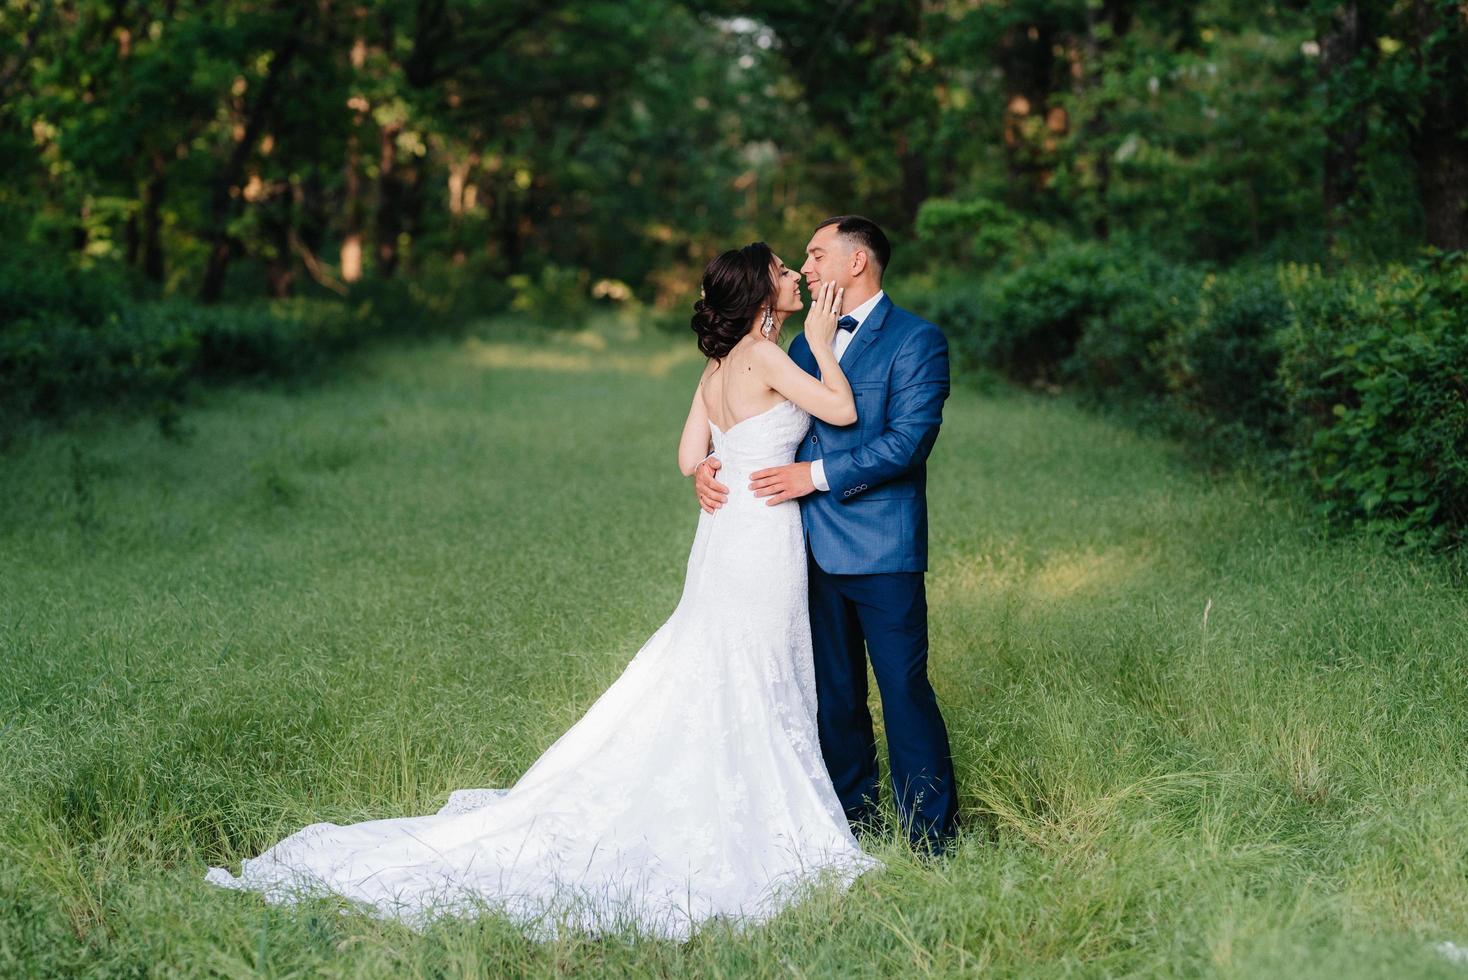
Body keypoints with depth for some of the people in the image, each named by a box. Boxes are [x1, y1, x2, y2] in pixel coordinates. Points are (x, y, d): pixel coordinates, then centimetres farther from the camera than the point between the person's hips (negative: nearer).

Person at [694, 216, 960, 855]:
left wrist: (815, 475, -17)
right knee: (835, 693, 12)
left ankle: (933, 838, 5)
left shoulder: (916, 340, -6)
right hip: (817, 546, 7)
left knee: (904, 690, -4)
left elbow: (907, 441, -16)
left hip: (881, 548, -7)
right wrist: (712, 465, 0)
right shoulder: (807, 343, 16)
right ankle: (855, 820, 24)